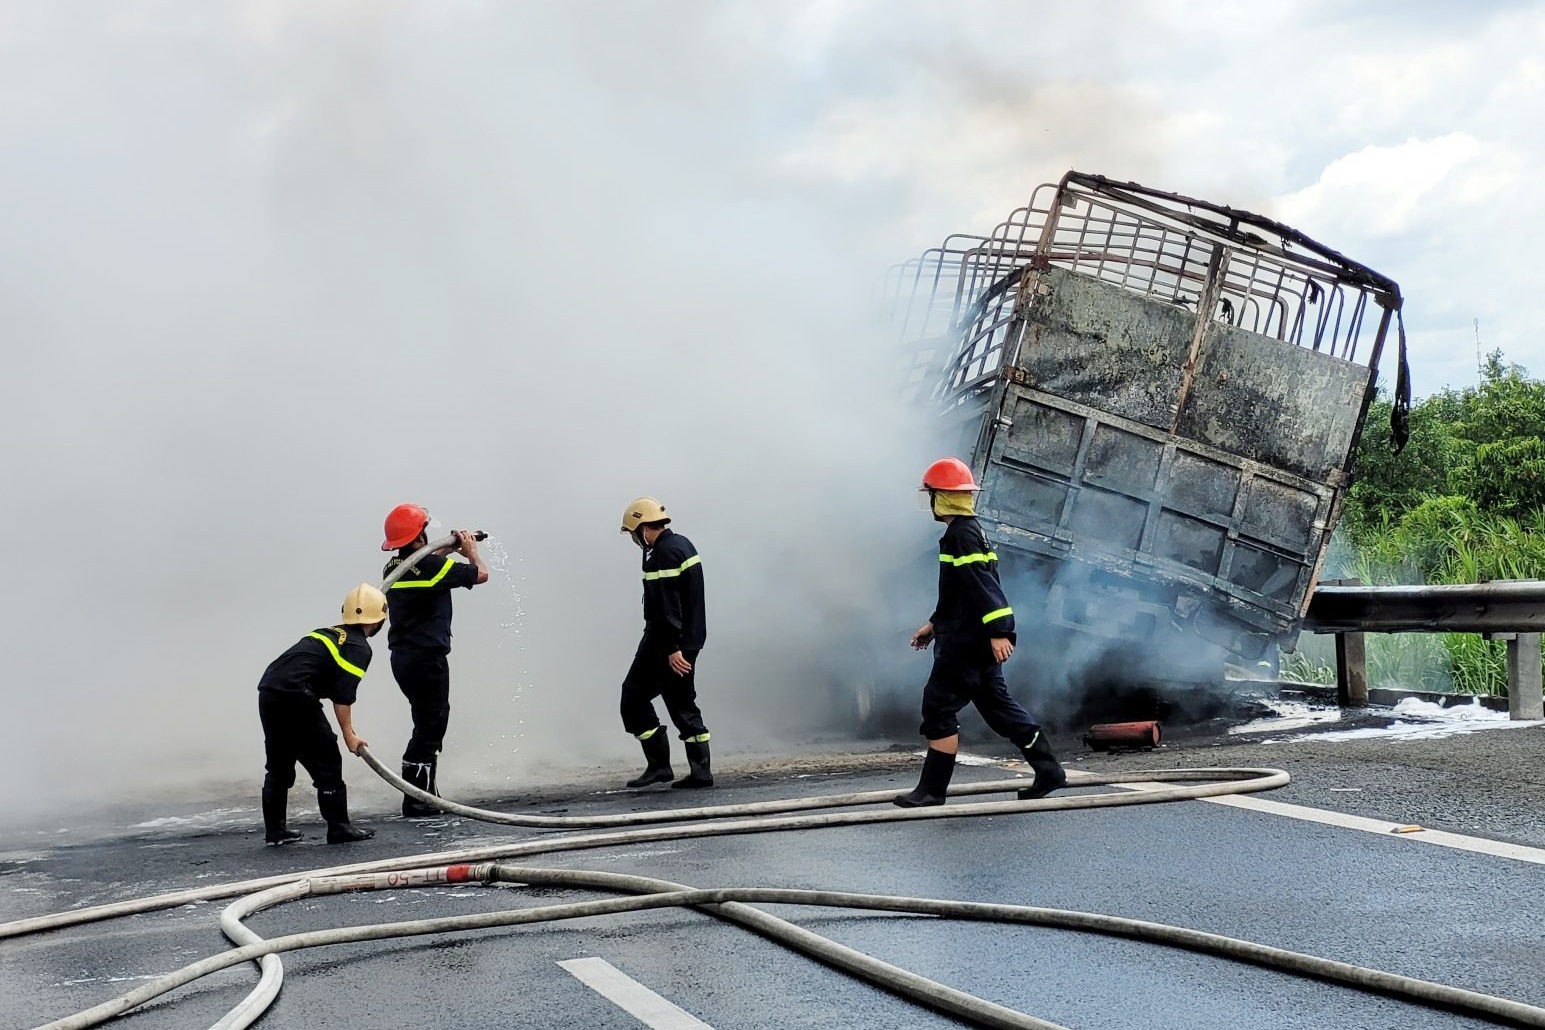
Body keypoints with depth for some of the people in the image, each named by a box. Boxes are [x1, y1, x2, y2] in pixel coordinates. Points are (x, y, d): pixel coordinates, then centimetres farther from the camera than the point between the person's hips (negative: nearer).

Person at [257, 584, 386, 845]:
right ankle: (339, 827, 5)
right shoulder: (360, 648, 0)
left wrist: (346, 727, 26)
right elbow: (343, 694, -9)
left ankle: (274, 829, 25)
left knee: (279, 763, 19)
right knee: (327, 761, 2)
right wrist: (348, 734, -2)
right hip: (295, 696, -8)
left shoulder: (329, 633, 24)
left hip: (268, 690, 8)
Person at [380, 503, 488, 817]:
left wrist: (447, 550, 31)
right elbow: (481, 574, -5)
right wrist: (471, 550, 13)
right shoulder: (432, 565, -14)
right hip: (427, 658, -8)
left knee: (428, 723, 18)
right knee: (429, 726, -2)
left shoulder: (393, 568, 8)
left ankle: (426, 794, 22)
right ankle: (416, 801, -2)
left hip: (402, 658, 8)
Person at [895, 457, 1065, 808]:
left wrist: (998, 631, -28)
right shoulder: (971, 530, 18)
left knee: (939, 706, -5)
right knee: (995, 703, 12)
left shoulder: (961, 534, -15)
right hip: (975, 639, 10)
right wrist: (935, 624, 30)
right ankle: (1048, 769, 11)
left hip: (966, 641, -10)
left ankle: (932, 789, -1)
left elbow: (983, 586, -23)